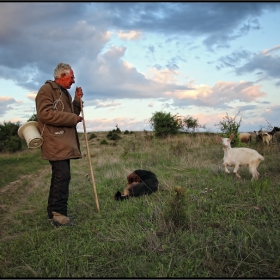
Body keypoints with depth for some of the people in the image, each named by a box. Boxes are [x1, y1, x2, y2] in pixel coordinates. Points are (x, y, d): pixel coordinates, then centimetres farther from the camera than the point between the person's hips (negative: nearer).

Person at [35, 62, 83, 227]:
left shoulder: (65, 93, 22)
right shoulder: (47, 89, -7)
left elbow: (70, 114, 25)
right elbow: (45, 113, -21)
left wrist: (78, 100, 9)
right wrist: (73, 119, -16)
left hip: (65, 143, 10)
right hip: (56, 143, -10)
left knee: (60, 177, 12)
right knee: (62, 176, -15)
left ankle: (54, 212, 21)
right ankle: (58, 214, -10)